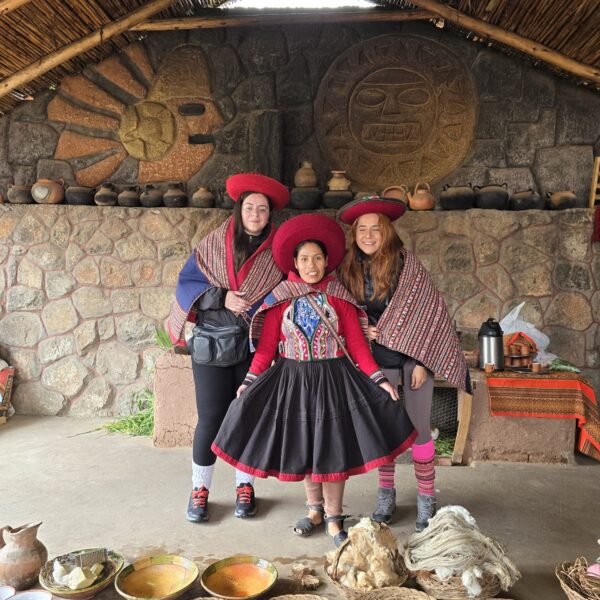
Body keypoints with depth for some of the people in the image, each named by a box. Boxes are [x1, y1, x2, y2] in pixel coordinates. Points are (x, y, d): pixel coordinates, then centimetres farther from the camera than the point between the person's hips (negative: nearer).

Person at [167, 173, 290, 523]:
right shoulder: (213, 245, 3)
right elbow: (186, 284, 0)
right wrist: (222, 297, -15)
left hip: (256, 347, 1)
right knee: (211, 418, 2)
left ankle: (245, 486, 26)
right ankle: (200, 488, 19)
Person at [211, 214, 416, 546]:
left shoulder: (339, 297, -2)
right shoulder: (280, 299, -2)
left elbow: (357, 344, -3)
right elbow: (266, 346, -3)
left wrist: (378, 379, -10)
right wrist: (250, 380, -12)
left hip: (333, 379, -1)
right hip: (292, 379, 1)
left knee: (332, 447, 3)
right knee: (301, 446, 11)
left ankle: (333, 516, 21)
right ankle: (315, 509, 31)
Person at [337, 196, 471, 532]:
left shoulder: (406, 263, -13)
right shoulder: (350, 268, -1)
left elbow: (429, 311, -12)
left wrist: (421, 362, -14)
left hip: (413, 353, -3)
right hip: (377, 357, 4)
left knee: (419, 428, 1)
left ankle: (427, 498, 18)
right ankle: (386, 495, 25)